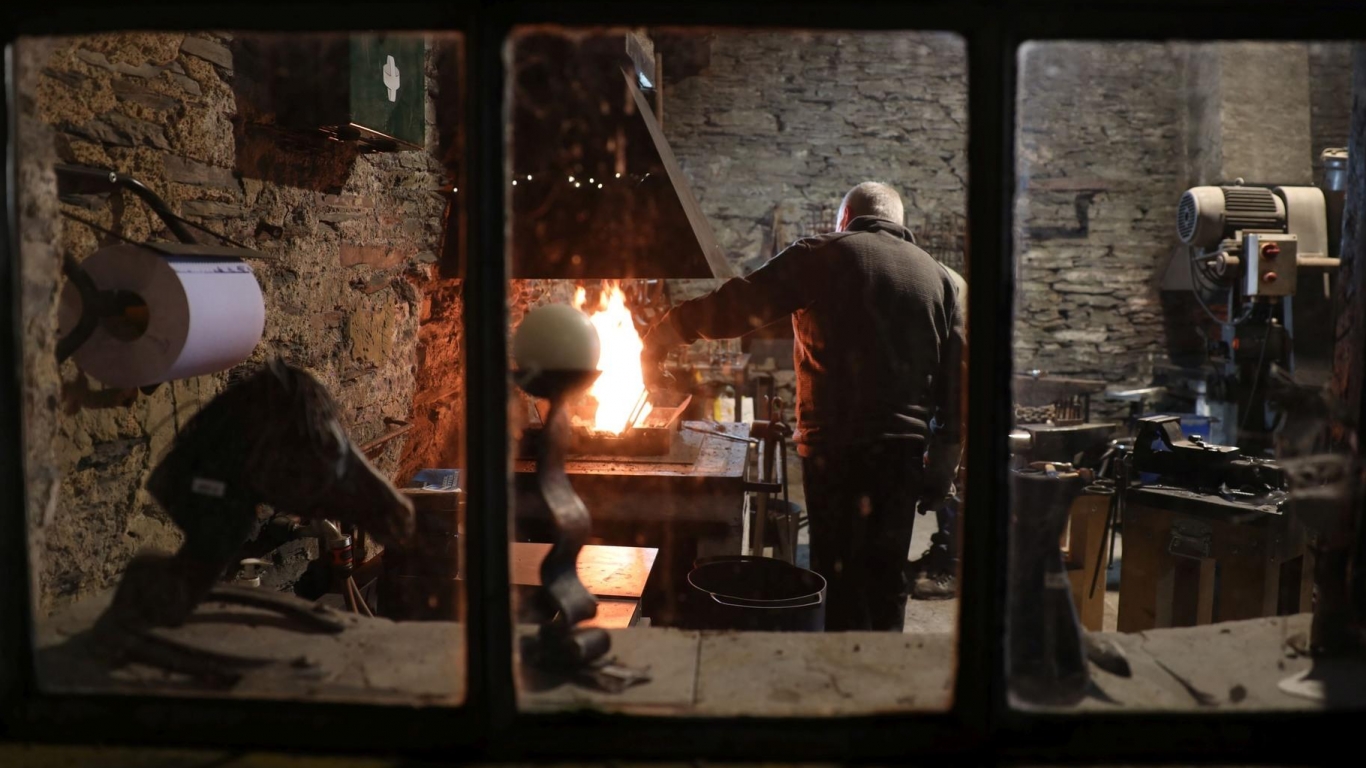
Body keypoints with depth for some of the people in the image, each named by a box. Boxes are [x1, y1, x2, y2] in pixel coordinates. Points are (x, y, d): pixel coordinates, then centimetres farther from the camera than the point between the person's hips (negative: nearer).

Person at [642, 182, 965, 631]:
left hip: (838, 446, -4)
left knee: (840, 576, 4)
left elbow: (739, 305, -10)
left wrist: (664, 334, 0)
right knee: (886, 577, 14)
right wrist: (944, 463, 13)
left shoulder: (825, 257, -1)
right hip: (906, 449, 5)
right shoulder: (939, 278, 14)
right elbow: (957, 379, 9)